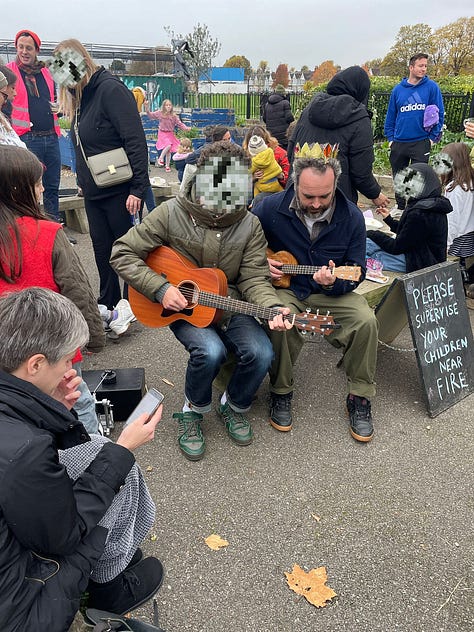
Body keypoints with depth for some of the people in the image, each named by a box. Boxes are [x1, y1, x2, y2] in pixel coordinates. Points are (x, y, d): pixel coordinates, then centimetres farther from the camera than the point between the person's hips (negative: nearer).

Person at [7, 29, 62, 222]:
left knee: (52, 186, 10)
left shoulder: (46, 72, 15)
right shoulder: (9, 71, 2)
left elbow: (55, 100, 28)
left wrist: (58, 108, 7)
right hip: (26, 138, -5)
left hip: (51, 137, 5)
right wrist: (11, 133, -9)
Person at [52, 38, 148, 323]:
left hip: (120, 191, -9)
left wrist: (137, 189, -24)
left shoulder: (110, 89, -14)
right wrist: (83, 181, 19)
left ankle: (130, 304, 19)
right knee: (102, 248, 13)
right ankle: (108, 304, 27)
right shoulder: (79, 96, 13)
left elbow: (136, 141, -21)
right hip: (93, 192, 9)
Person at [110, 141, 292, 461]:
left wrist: (273, 307, -28)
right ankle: (193, 410, 3)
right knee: (210, 351, -32)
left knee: (261, 353, -22)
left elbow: (254, 278, -7)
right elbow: (122, 253, -8)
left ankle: (234, 406, 12)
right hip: (181, 306, -2)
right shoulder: (172, 213, -11)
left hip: (230, 306, 3)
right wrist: (160, 288, -19)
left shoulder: (250, 225, -4)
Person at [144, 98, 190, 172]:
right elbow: (151, 115, 1)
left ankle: (167, 166, 17)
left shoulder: (174, 116, -3)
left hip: (170, 134, 3)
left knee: (169, 151, 4)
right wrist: (147, 108, -12)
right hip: (162, 133, -3)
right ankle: (161, 158, -7)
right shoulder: (160, 113, -5)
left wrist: (186, 128, -20)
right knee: (168, 145, -27)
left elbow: (180, 124, -4)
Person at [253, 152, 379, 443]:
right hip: (283, 288, -1)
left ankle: (360, 397, -2)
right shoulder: (270, 208, -9)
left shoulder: (351, 217, -8)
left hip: (331, 293, 1)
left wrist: (335, 282, -23)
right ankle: (281, 392, -5)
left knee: (366, 321, -25)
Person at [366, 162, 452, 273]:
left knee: (366, 244, -12)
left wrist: (373, 234, -4)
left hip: (418, 264, -10)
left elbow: (396, 248, -17)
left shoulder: (419, 213, -25)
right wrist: (389, 219, 22)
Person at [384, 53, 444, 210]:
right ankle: (400, 208, 30)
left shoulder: (431, 87, -1)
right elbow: (390, 115, 11)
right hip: (399, 143, 3)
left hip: (421, 142, -3)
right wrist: (390, 138, 5)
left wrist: (433, 137, -6)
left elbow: (439, 113, 0)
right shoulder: (398, 89, 6)